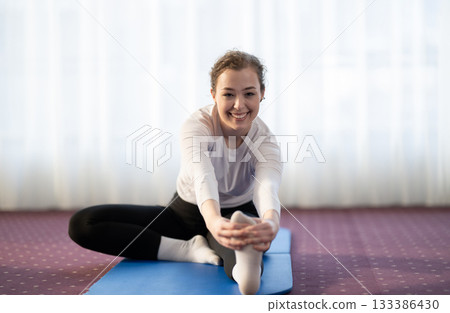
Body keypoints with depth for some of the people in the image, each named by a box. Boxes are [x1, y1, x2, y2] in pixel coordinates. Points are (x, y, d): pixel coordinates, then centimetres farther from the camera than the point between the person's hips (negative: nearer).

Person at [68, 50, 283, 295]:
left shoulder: (264, 139, -22)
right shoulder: (197, 126, -25)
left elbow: (267, 185, -44)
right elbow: (203, 179, -46)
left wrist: (271, 222, -68)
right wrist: (214, 220, -68)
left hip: (238, 214, -1)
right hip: (188, 213, 2)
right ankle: (190, 249, -24)